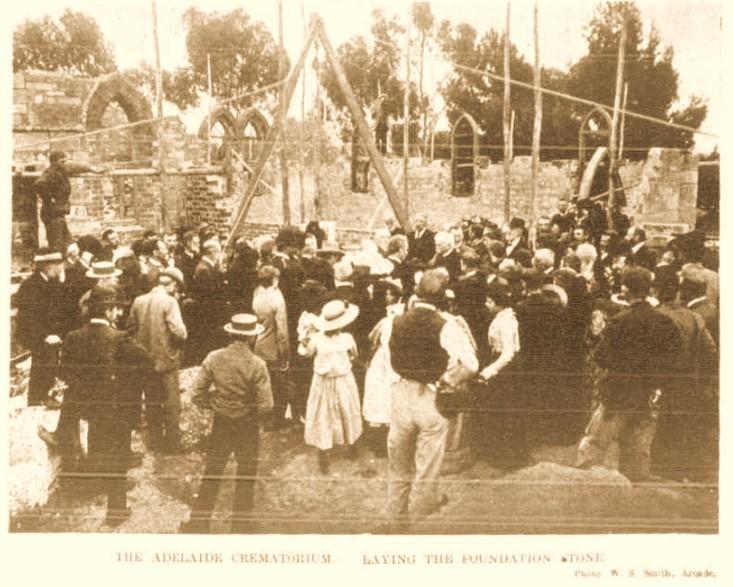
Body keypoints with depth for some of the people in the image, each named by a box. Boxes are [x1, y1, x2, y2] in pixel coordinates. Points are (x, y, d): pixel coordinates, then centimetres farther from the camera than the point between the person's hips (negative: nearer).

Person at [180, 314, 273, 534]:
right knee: (245, 478, 13)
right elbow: (265, 406, -18)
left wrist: (215, 404, 7)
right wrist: (254, 416, 2)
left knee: (211, 474, 17)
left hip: (221, 424, 3)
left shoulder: (213, 359, -11)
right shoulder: (257, 365, -19)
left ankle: (199, 522, 26)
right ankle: (241, 526, 24)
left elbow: (197, 395, -9)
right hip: (248, 427, -2)